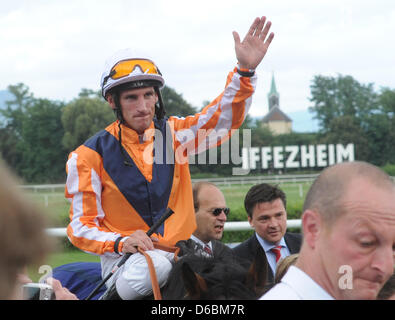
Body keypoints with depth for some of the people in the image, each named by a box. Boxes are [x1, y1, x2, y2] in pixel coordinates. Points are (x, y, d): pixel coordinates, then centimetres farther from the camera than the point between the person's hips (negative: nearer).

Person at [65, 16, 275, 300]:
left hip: (181, 253, 5)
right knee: (151, 268, -38)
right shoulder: (91, 155, -1)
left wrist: (245, 70, -16)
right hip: (126, 256, -5)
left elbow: (225, 117, 1)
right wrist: (121, 242, -21)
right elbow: (82, 226, -1)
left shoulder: (174, 133, 9)